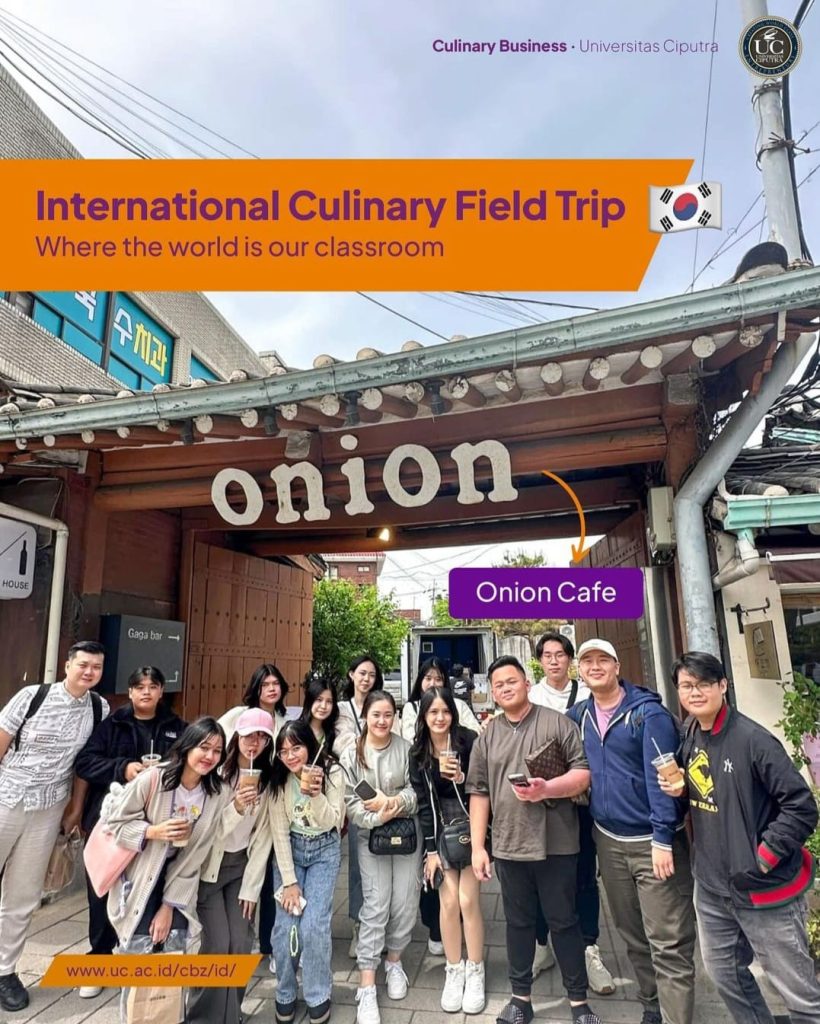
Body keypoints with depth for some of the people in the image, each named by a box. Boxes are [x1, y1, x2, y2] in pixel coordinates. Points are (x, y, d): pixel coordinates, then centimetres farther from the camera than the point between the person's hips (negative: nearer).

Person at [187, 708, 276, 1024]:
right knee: (216, 945, -6)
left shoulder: (267, 778, -3)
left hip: (242, 866, 4)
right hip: (208, 866, -4)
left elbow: (262, 834, 2)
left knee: (241, 945, 3)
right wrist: (236, 807, -32)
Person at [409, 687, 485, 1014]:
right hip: (441, 831, 2)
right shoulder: (417, 752, -1)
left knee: (467, 900, -5)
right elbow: (423, 803, 1)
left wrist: (462, 778, -24)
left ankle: (475, 972, 15)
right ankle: (454, 972, 20)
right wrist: (430, 849, -1)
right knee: (449, 901, 1)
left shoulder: (469, 741, -11)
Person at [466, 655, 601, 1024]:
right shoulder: (487, 737, 5)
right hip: (508, 845, 3)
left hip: (556, 843, -3)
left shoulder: (557, 723, -4)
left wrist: (547, 789, -23)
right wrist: (477, 846, 2)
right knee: (518, 922, 15)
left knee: (564, 922, 10)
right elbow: (478, 792, 6)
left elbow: (584, 772, -7)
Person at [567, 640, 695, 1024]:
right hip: (608, 840, 6)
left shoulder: (648, 712, -13)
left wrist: (663, 838, -20)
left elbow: (662, 776, -17)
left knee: (668, 943, -1)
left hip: (653, 841, -5)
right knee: (632, 935, 19)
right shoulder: (579, 715, 3)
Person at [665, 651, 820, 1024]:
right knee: (724, 973, 22)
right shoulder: (689, 740, 2)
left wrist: (764, 856, -17)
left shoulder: (752, 739, -19)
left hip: (764, 889, -6)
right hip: (712, 888, 7)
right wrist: (679, 792, -4)